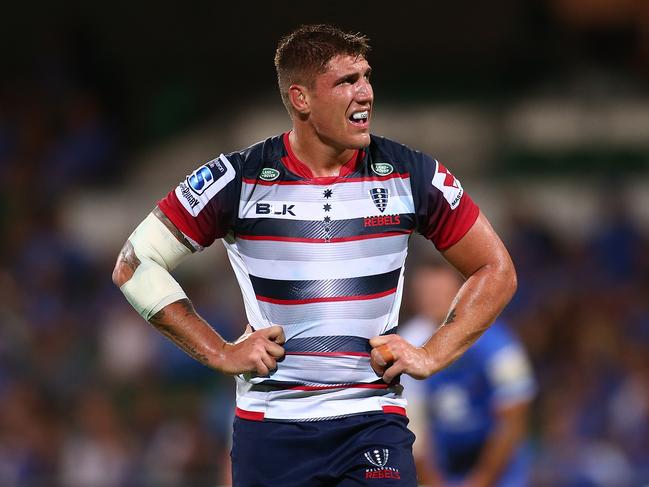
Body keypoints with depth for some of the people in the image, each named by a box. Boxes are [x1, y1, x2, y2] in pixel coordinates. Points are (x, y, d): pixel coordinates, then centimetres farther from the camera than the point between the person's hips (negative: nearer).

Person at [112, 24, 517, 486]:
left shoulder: (411, 175, 1)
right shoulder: (239, 180, -3)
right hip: (270, 426, 0)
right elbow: (135, 265, 2)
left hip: (373, 424, 0)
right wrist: (221, 354, -2)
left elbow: (496, 271, 11)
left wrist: (431, 356, 1)